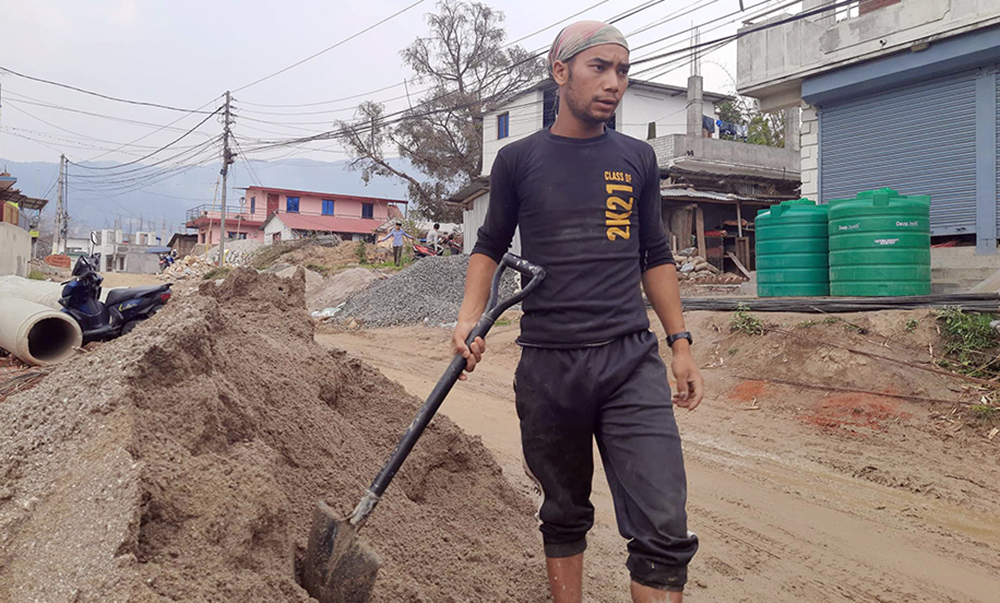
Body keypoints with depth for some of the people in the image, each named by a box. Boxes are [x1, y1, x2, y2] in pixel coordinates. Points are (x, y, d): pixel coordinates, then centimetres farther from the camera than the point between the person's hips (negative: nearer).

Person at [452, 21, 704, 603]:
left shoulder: (637, 158, 10)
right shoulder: (519, 160, 4)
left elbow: (656, 255, 16)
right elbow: (490, 248, 12)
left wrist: (681, 342, 10)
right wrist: (469, 317, -5)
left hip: (632, 361, 1)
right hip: (548, 365, -1)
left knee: (665, 532, -7)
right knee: (565, 517, 14)